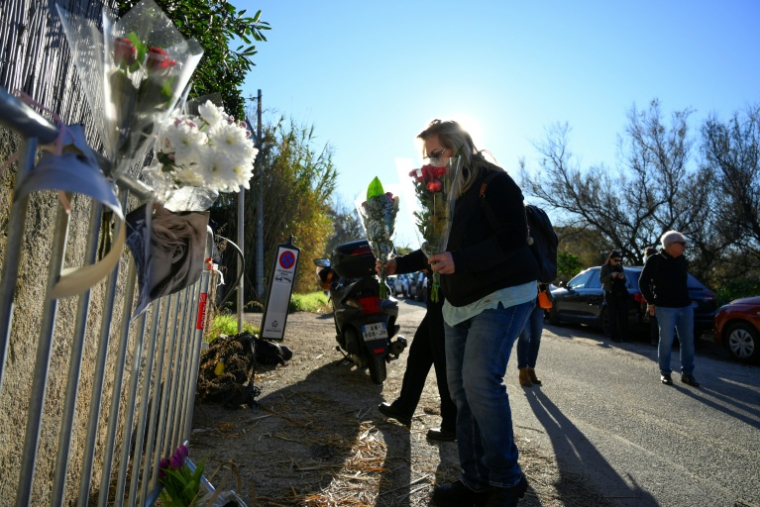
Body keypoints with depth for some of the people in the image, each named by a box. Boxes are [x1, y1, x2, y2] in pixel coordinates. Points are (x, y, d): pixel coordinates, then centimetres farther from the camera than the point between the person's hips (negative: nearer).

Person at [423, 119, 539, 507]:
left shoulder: (493, 182, -11)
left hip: (502, 294, -8)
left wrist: (459, 260, -28)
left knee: (480, 381, -19)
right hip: (460, 302, 9)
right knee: (460, 387, 5)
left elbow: (513, 236, -21)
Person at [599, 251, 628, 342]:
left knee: (623, 315, 0)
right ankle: (614, 336, 1)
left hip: (621, 293, 4)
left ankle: (623, 335, 7)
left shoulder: (619, 267, 14)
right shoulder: (605, 267, 2)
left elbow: (624, 281, 18)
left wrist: (623, 278, -5)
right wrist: (611, 275, -19)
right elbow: (601, 279, -5)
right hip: (610, 294, -4)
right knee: (613, 316, -3)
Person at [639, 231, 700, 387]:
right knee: (666, 341, 0)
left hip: (685, 306, 6)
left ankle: (687, 374, 18)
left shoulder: (682, 260, 9)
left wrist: (686, 298, 14)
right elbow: (643, 282, -3)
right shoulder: (655, 260, -8)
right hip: (665, 308, -6)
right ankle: (665, 373, 13)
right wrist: (650, 302, -3)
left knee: (688, 341, 7)